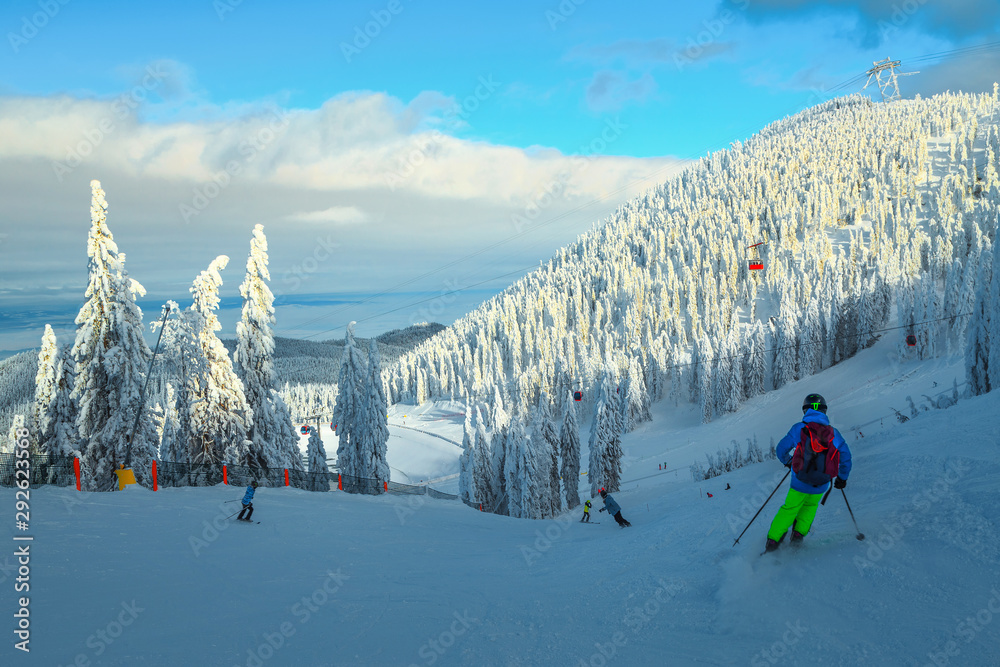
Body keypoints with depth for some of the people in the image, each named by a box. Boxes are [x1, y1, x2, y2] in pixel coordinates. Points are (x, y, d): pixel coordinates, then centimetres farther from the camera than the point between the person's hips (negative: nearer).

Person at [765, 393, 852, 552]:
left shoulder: (799, 428, -5)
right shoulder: (833, 433, -1)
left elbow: (781, 449, 1)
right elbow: (846, 456, 4)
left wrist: (788, 461, 23)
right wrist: (842, 478, 20)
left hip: (800, 482, -1)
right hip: (821, 486, 1)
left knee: (790, 508, 19)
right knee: (810, 505, 30)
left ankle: (773, 540, 14)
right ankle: (799, 533, 15)